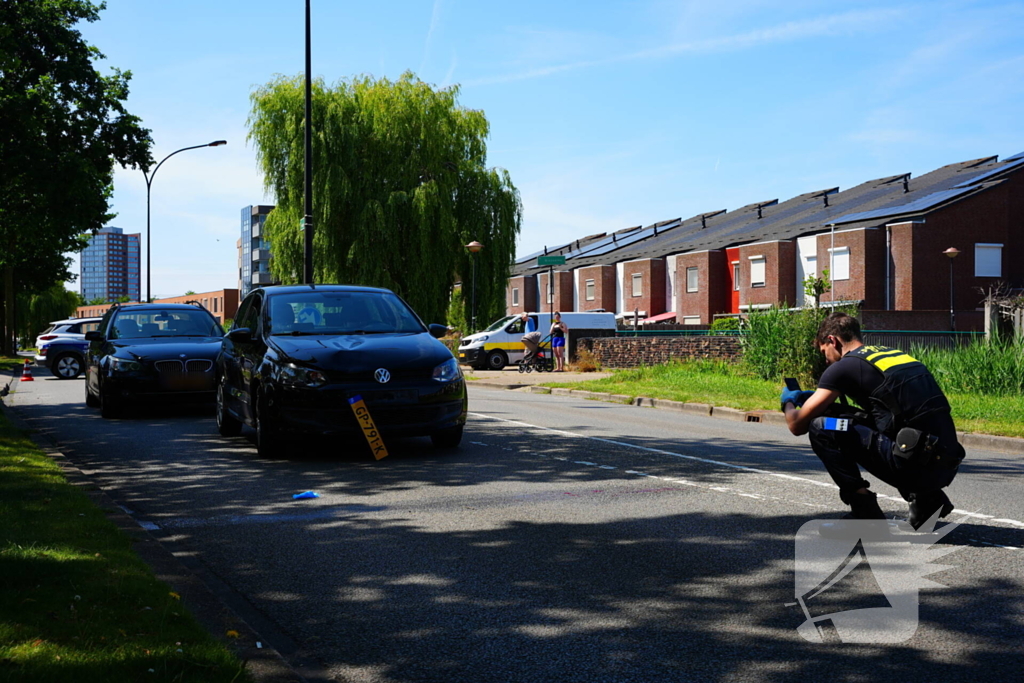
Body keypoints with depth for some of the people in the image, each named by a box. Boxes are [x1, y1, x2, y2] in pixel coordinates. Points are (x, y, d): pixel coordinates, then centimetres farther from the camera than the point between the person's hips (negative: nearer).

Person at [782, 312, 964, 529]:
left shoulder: (843, 367, 0)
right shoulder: (894, 354, 22)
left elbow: (798, 425, 5)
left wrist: (789, 402, 29)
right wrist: (817, 398, 41)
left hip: (917, 466, -8)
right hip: (947, 466, 8)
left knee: (821, 428, -1)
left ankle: (864, 511, 1)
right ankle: (927, 500, 18)